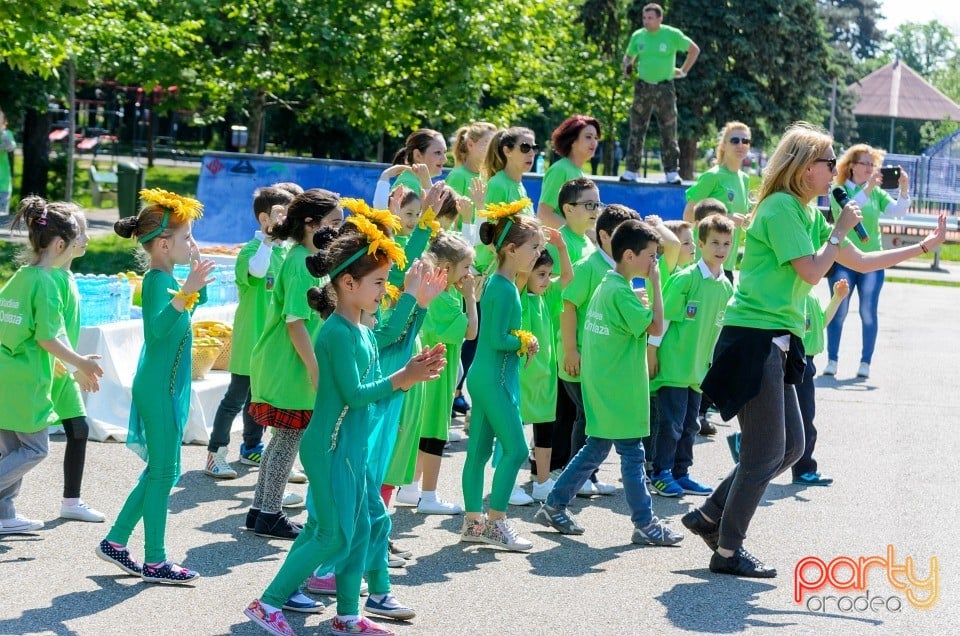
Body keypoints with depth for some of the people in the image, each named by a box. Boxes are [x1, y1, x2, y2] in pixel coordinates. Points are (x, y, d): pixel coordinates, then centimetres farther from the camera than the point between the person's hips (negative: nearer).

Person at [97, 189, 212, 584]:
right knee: (164, 472, -4)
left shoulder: (167, 278, 12)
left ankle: (115, 542, 22)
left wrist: (197, 277, 15)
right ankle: (155, 562, 2)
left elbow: (198, 301, 31)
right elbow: (156, 327, -34)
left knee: (159, 471, 16)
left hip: (166, 386, 10)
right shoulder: (156, 280, -17)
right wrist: (185, 292, -45)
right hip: (158, 388, -10)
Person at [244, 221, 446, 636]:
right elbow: (354, 394, -21)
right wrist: (402, 379, -20)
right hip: (330, 449, -10)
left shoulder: (364, 333, 11)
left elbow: (374, 389, 12)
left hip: (353, 449, 10)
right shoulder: (338, 333, -18)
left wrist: (410, 372, 0)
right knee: (334, 536, -5)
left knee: (360, 530, 12)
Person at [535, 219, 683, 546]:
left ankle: (554, 506, 21)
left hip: (602, 385, 10)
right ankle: (645, 525, 4)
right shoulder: (621, 292, -18)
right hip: (619, 390, -10)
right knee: (632, 454, -2)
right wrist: (655, 284, -15)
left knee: (596, 448, 16)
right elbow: (655, 326, -19)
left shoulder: (607, 285, 12)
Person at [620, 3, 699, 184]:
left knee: (668, 132, -1)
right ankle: (631, 171, 5)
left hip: (664, 88, -2)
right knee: (636, 130, 1)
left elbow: (694, 49, 7)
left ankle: (672, 172, 4)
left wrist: (684, 71, 3)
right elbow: (629, 57, 17)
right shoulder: (638, 36, 3)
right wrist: (627, 68, -5)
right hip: (643, 87, 2)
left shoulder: (672, 34, -4)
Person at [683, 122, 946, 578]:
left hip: (777, 343, 10)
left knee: (791, 447, 14)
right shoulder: (781, 208, -12)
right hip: (754, 339, -10)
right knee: (765, 452, -6)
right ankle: (728, 552, 5)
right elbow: (811, 271, -18)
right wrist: (840, 231, -5)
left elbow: (860, 262, 24)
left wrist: (925, 246, 23)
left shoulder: (808, 214, 17)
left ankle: (710, 516, 21)